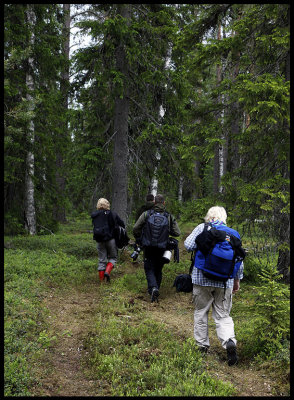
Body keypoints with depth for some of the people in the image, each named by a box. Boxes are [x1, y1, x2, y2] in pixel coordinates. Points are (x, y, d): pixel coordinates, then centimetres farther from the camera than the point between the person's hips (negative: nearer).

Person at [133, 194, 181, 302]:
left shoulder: (146, 214, -6)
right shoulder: (169, 216, -2)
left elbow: (135, 229, -8)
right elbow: (177, 233, -4)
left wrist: (139, 240, 9)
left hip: (149, 248, -2)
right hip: (162, 249, 2)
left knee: (149, 269, 3)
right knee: (158, 270, 18)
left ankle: (153, 288, -20)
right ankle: (156, 288, 25)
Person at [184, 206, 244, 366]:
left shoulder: (202, 228, -1)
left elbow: (188, 245, -10)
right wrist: (237, 280, 18)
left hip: (202, 279, -2)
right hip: (225, 281, 2)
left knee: (201, 312, 12)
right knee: (223, 315, 8)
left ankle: (202, 346, 17)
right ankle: (229, 342, -14)